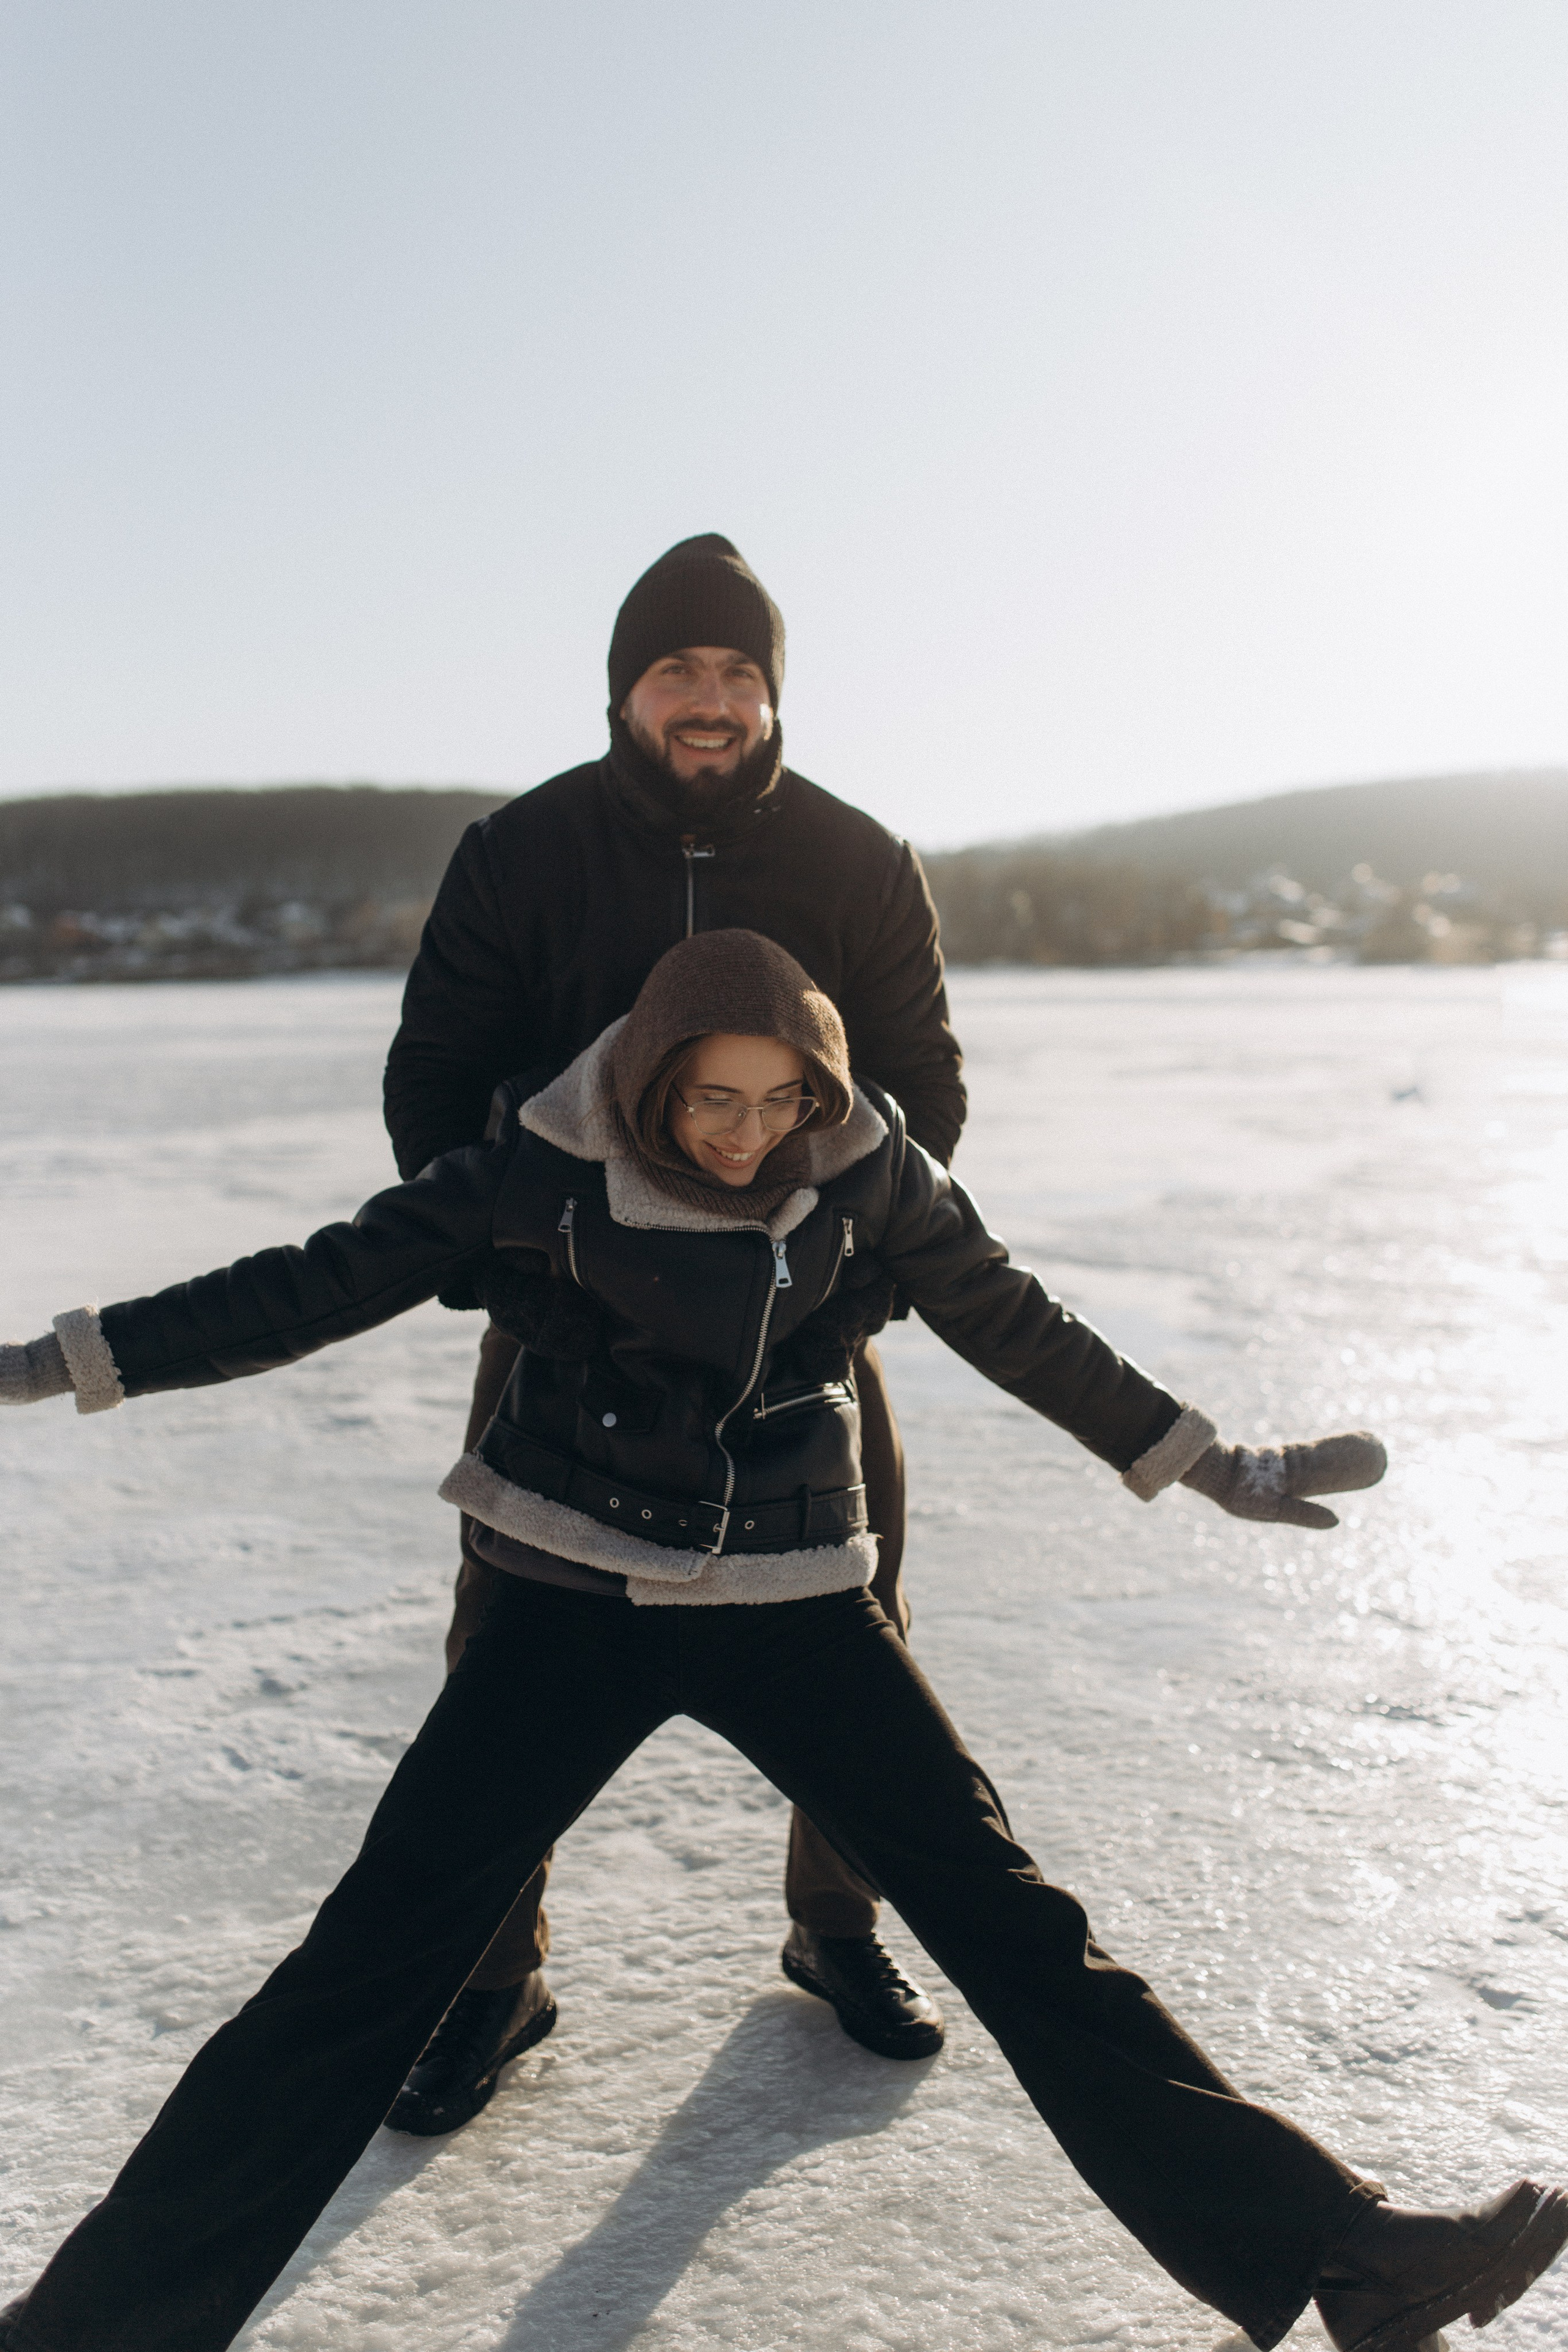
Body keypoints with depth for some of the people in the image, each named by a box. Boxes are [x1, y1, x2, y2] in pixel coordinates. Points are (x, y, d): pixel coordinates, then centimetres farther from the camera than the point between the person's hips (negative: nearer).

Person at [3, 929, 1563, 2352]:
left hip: (790, 1602, 1)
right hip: (578, 1597, -1)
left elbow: (1014, 1326, 6)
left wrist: (1206, 1464, 12)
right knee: (376, 1954, -8)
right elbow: (325, 1281, -5)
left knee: (1011, 1922, -1)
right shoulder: (552, 1168, -13)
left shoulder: (861, 1163, -7)